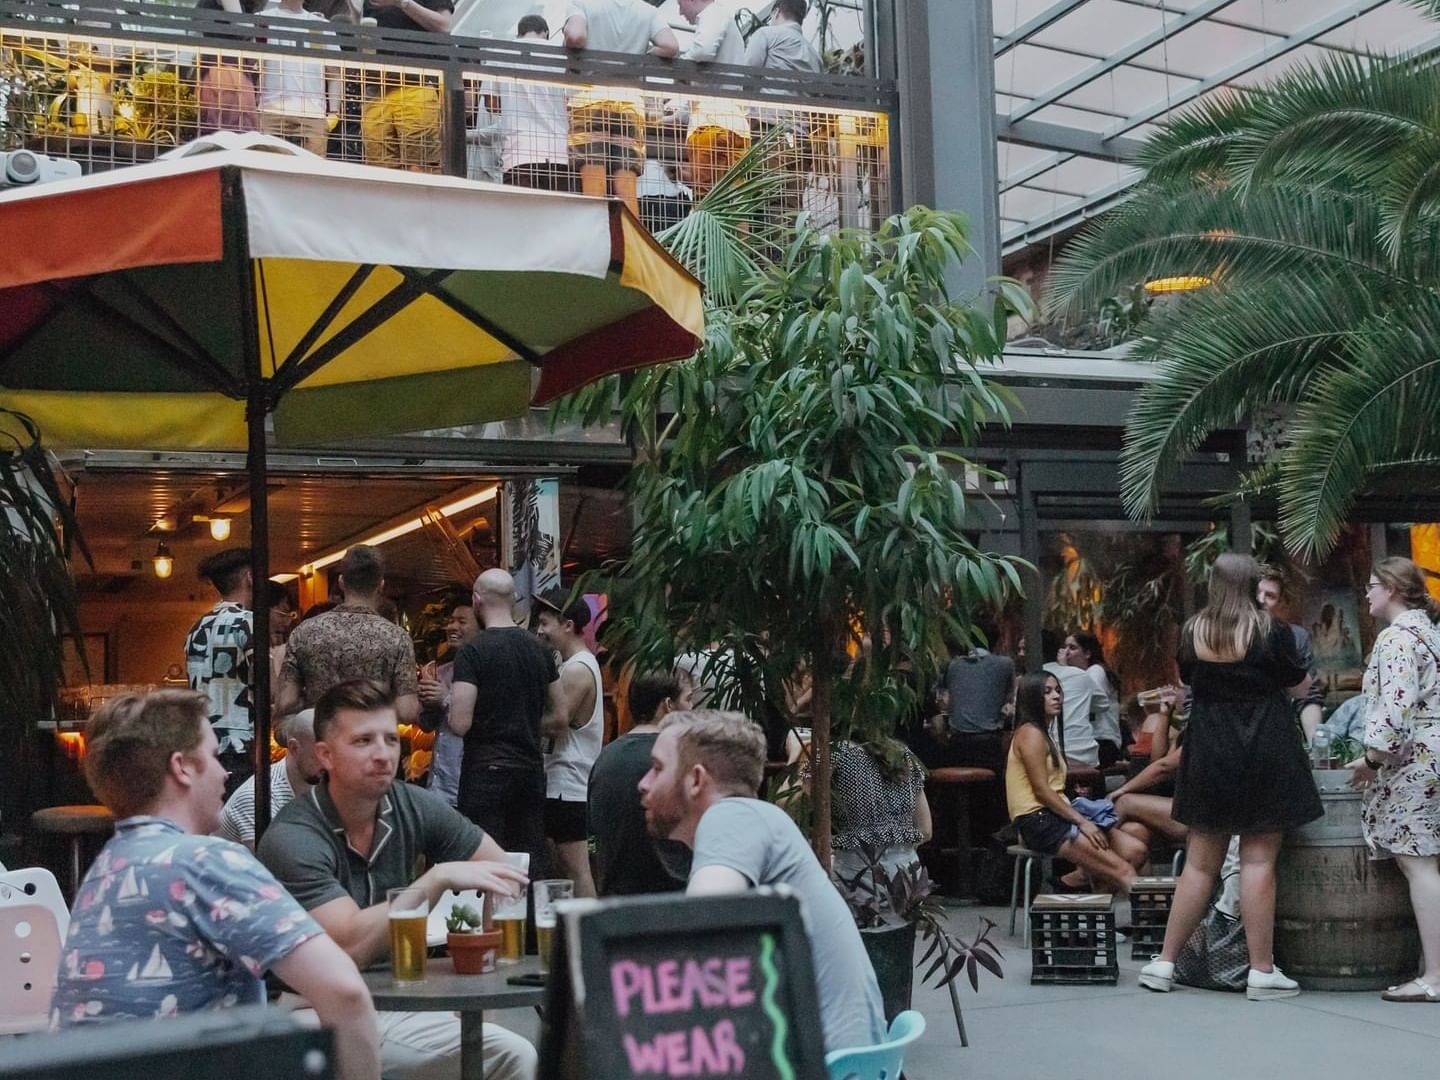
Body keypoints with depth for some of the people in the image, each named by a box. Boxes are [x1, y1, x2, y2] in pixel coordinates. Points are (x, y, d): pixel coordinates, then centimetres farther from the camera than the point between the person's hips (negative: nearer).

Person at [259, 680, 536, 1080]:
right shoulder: (292, 839, -19)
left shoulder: (413, 807, -2)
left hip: (391, 1002, 6)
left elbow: (503, 873, 7)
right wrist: (439, 877, -27)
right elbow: (351, 946, -29)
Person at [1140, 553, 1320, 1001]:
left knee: (1201, 861, 10)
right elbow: (1299, 687, 3)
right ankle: (1262, 971, 3)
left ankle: (1164, 963, 13)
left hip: (1208, 753, 3)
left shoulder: (1192, 631, 1)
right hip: (1265, 753, -3)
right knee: (1258, 860, 0)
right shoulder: (1271, 630, -8)